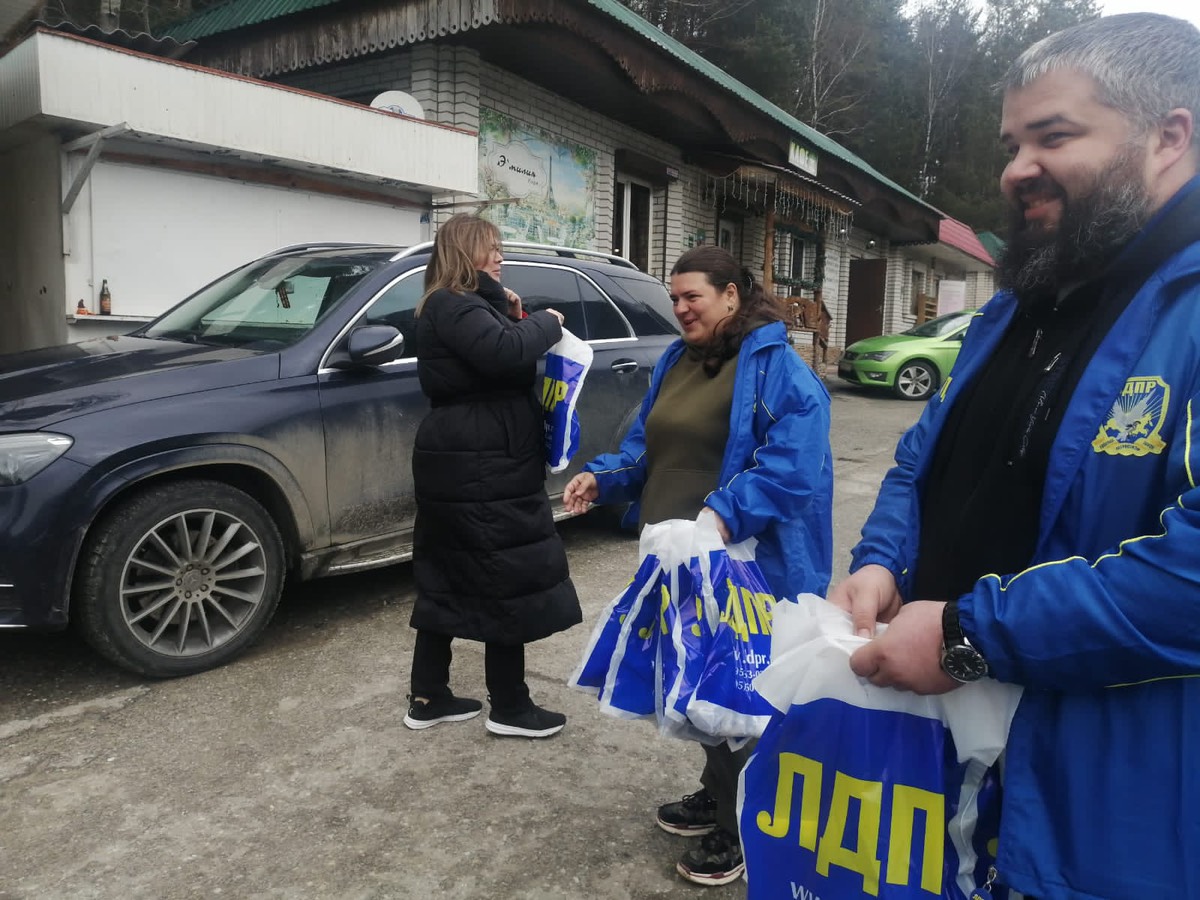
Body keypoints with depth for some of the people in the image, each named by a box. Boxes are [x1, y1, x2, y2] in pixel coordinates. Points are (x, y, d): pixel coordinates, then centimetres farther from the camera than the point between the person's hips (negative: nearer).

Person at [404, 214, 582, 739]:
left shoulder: (453, 307, 20)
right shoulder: (455, 307, -15)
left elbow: (489, 355, 20)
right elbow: (506, 353, -31)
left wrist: (509, 313, 5)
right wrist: (547, 322, -14)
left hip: (458, 467, 11)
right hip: (481, 472, -11)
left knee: (445, 580, 13)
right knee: (510, 583, -2)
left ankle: (427, 699, 23)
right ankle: (509, 708, 10)